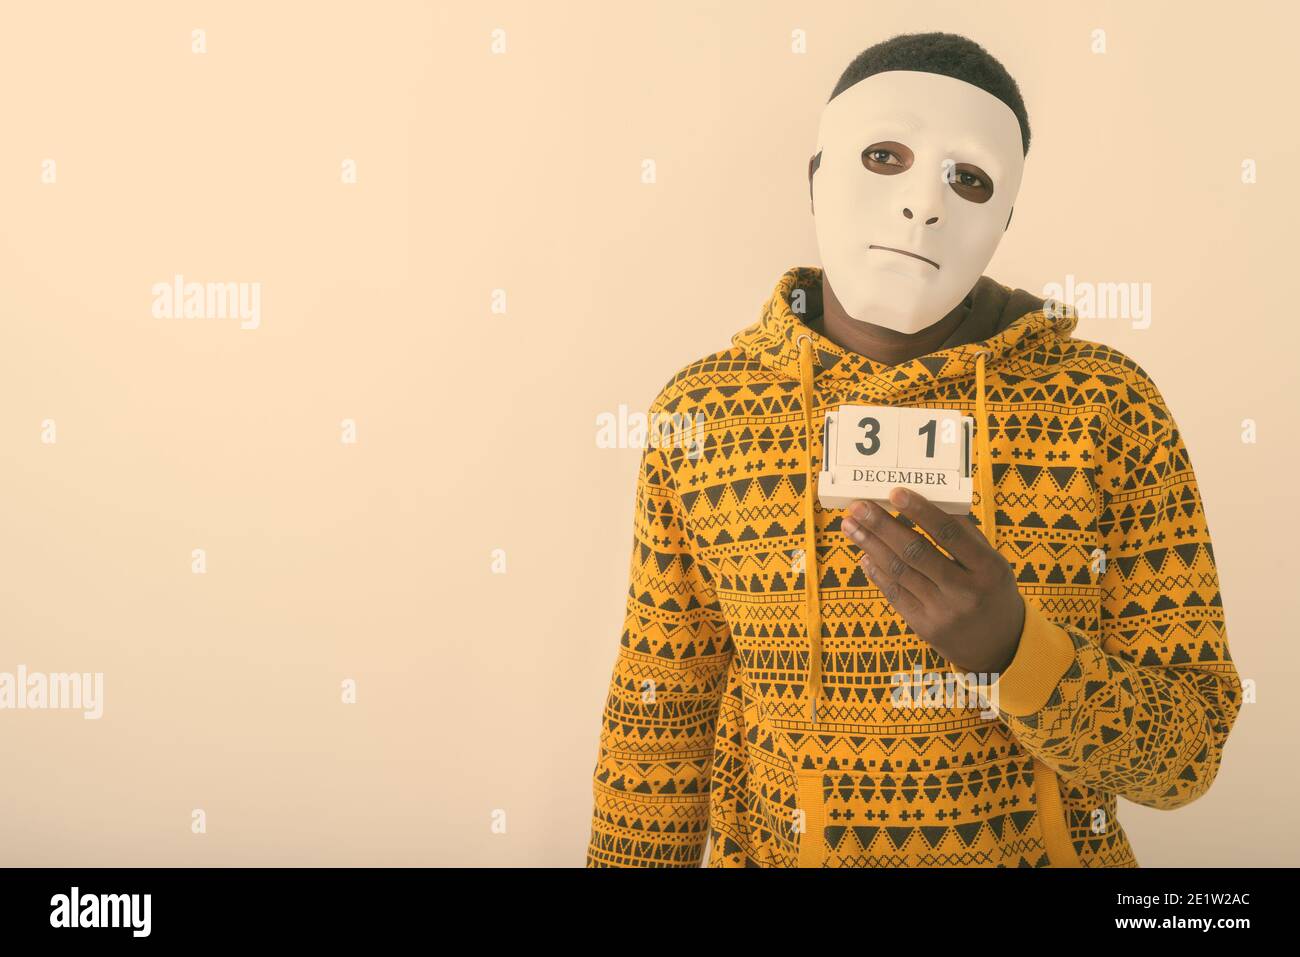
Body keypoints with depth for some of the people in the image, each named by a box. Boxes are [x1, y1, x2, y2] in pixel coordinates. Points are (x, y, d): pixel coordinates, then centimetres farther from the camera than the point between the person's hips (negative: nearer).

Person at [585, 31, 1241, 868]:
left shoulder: (1112, 408, -12)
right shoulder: (701, 415, -11)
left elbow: (1184, 750, -13)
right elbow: (661, 721, -3)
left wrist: (1008, 646, -30)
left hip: (1051, 847, 0)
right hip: (775, 846, 1)